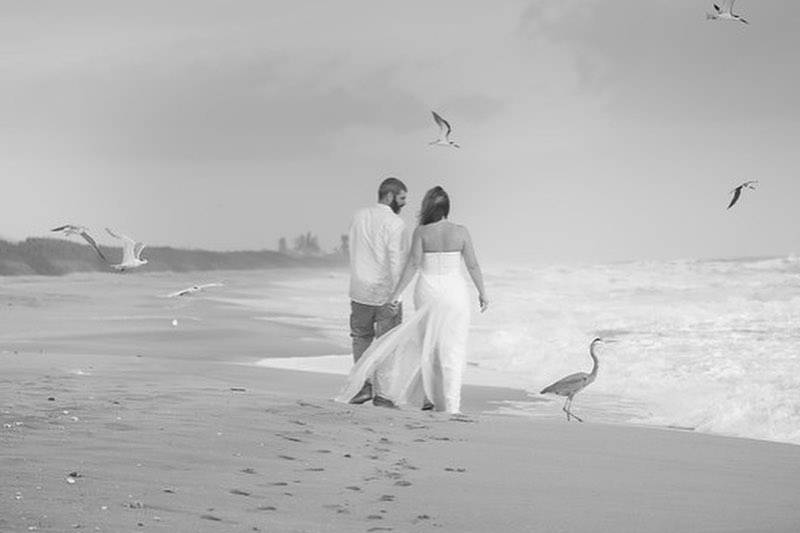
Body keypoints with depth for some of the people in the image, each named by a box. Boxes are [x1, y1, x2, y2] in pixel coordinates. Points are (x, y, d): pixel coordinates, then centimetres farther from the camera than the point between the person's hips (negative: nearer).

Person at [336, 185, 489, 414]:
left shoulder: (421, 232, -6)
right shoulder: (461, 232, -4)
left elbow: (413, 264, -11)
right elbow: (473, 265, -1)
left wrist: (396, 294, -8)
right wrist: (482, 292, 11)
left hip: (427, 290, 1)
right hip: (455, 292, -1)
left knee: (426, 343, 16)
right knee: (452, 348, 3)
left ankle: (427, 397, 14)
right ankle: (450, 403, -1)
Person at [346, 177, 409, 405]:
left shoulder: (359, 216, 6)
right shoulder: (395, 223, -12)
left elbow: (353, 251, 12)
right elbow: (397, 260, -17)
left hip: (360, 289, 5)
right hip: (385, 292, -5)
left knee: (361, 337, 18)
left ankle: (363, 385, 8)